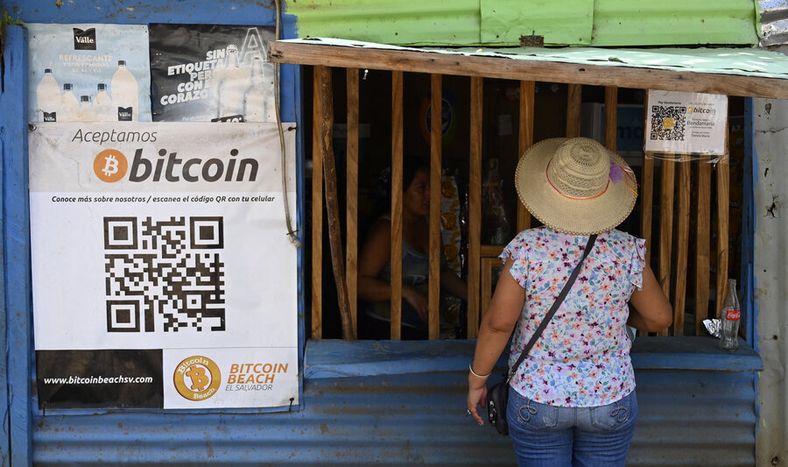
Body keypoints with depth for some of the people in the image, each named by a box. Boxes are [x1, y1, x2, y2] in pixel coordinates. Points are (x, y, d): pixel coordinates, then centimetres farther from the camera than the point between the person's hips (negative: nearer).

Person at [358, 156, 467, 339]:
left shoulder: (427, 226, 9)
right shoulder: (385, 229, -15)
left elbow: (443, 273, 20)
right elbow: (361, 283, -21)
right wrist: (406, 292, -30)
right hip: (384, 330, -7)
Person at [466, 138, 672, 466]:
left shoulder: (528, 248, -17)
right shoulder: (626, 251, -11)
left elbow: (499, 322, -17)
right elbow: (660, 318, 0)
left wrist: (476, 379, -4)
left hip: (537, 400, -1)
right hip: (610, 402, 1)